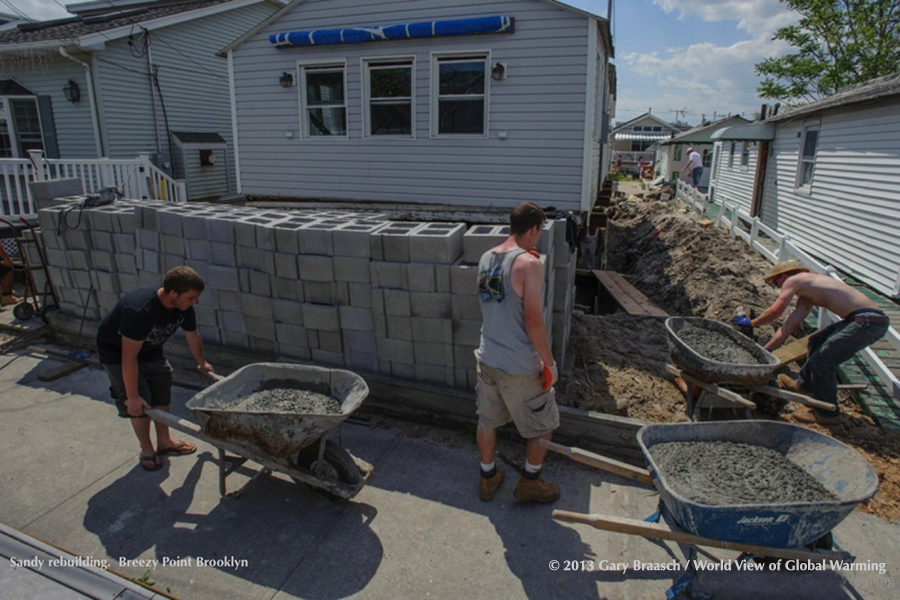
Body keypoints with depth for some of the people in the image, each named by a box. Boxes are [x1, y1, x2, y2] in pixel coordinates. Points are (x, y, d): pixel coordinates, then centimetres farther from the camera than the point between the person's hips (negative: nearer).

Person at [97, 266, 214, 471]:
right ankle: (146, 450, 12)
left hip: (150, 348, 6)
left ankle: (164, 442, 23)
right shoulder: (139, 310, -42)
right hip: (117, 350, -6)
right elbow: (129, 358, -37)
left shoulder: (183, 307, -20)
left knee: (162, 394, 6)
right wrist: (132, 396, -31)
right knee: (140, 403, -7)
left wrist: (202, 363, 15)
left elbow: (192, 336, 1)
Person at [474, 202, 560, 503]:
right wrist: (550, 364, -11)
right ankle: (529, 483, 31)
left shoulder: (485, 258, 2)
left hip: (487, 359, 7)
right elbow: (534, 322, -22)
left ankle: (488, 478, 39)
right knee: (544, 425, 17)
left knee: (487, 421, 22)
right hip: (520, 367, -7)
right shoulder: (529, 263, -21)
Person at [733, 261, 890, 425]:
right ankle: (804, 383, 43)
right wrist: (765, 350, 18)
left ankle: (827, 413, 7)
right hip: (862, 318, 11)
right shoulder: (806, 297, 21)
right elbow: (788, 327, 19)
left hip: (868, 322, -11)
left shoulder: (793, 280, -4)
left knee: (822, 361, -8)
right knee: (817, 342, 25)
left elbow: (775, 311, -11)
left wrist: (751, 323, 5)